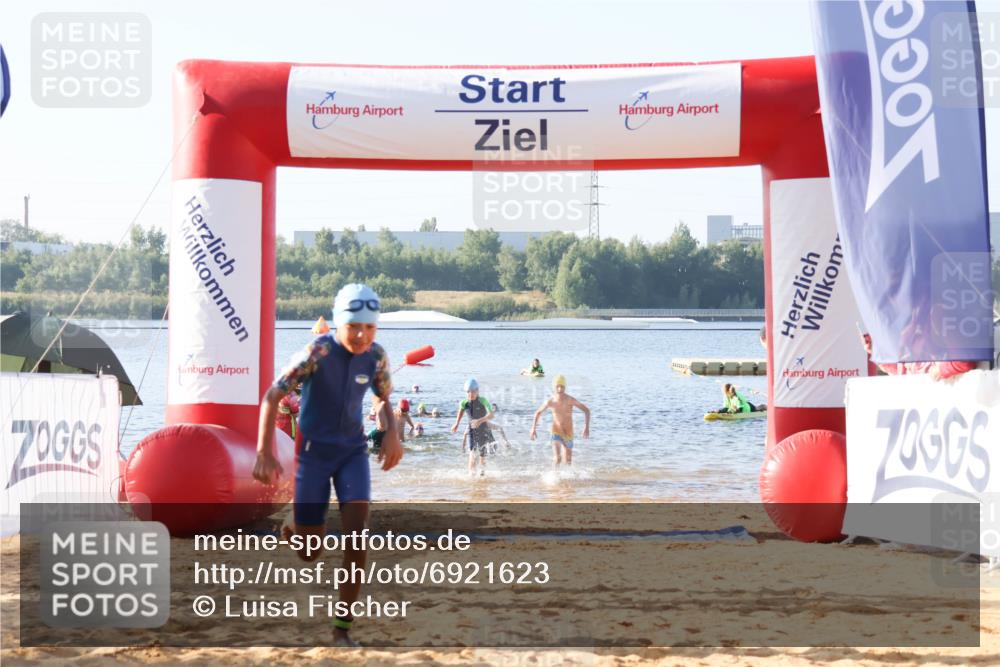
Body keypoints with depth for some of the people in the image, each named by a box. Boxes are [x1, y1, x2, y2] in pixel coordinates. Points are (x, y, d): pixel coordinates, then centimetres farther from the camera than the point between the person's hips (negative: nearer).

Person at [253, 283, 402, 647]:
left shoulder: (376, 356, -7)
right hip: (314, 451, -3)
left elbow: (385, 397, 13)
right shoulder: (317, 353, -21)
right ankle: (289, 531, 42)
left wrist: (392, 433, -6)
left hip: (353, 450, 3)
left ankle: (343, 627, -4)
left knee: (356, 535, -15)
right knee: (309, 553, 1)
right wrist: (264, 453, -23)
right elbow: (272, 396, -17)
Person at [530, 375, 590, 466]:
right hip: (556, 432, -1)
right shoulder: (550, 401, -13)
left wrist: (586, 427, -19)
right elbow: (538, 412, 5)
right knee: (557, 459, -22)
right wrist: (533, 428, -2)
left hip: (568, 433, 1)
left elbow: (586, 410, -7)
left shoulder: (570, 400, -17)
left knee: (568, 462, 15)